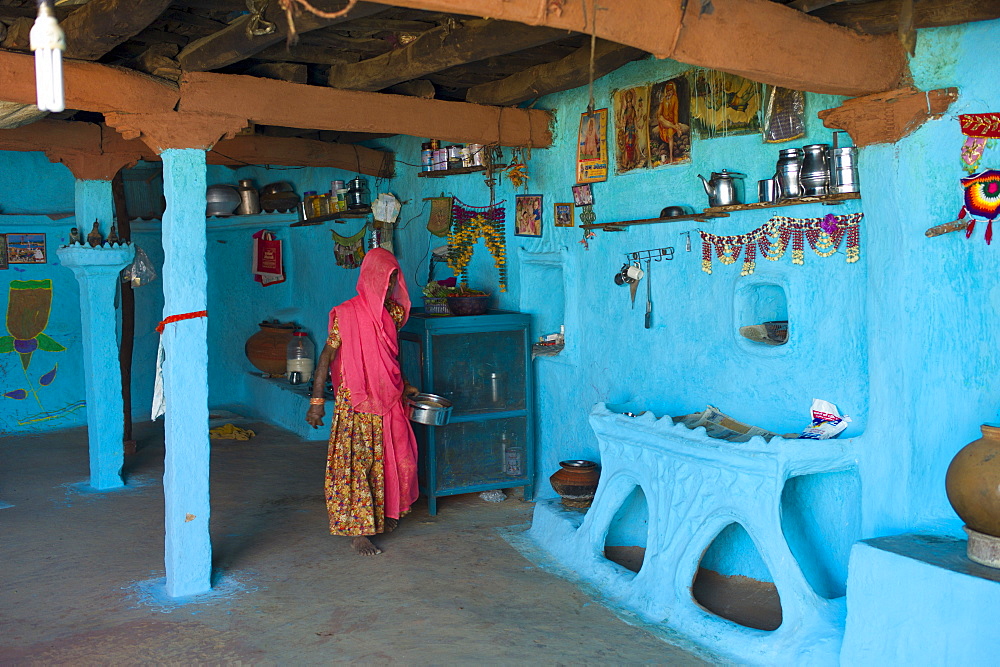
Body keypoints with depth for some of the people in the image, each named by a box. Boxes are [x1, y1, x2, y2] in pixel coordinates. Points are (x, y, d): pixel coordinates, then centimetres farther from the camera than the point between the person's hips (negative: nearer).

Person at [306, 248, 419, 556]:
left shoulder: (393, 312, 4)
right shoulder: (347, 314, -14)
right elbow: (327, 357, -11)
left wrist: (403, 385, 20)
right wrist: (316, 400, -13)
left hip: (389, 401, 6)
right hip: (355, 403, -6)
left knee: (397, 458, 12)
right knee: (356, 462, -1)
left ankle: (384, 514, 33)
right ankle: (357, 531, 8)